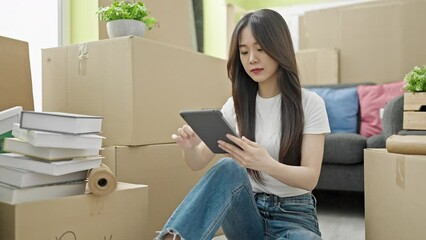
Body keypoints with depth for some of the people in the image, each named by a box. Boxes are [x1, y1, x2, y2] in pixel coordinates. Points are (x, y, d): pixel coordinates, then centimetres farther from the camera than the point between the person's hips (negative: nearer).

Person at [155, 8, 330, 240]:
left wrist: (267, 164, -35)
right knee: (229, 168, -31)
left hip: (293, 216, -1)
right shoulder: (236, 104, 3)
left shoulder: (310, 103, -7)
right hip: (245, 213, 2)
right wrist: (189, 147, -22)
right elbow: (198, 162, 3)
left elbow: (310, 178, -14)